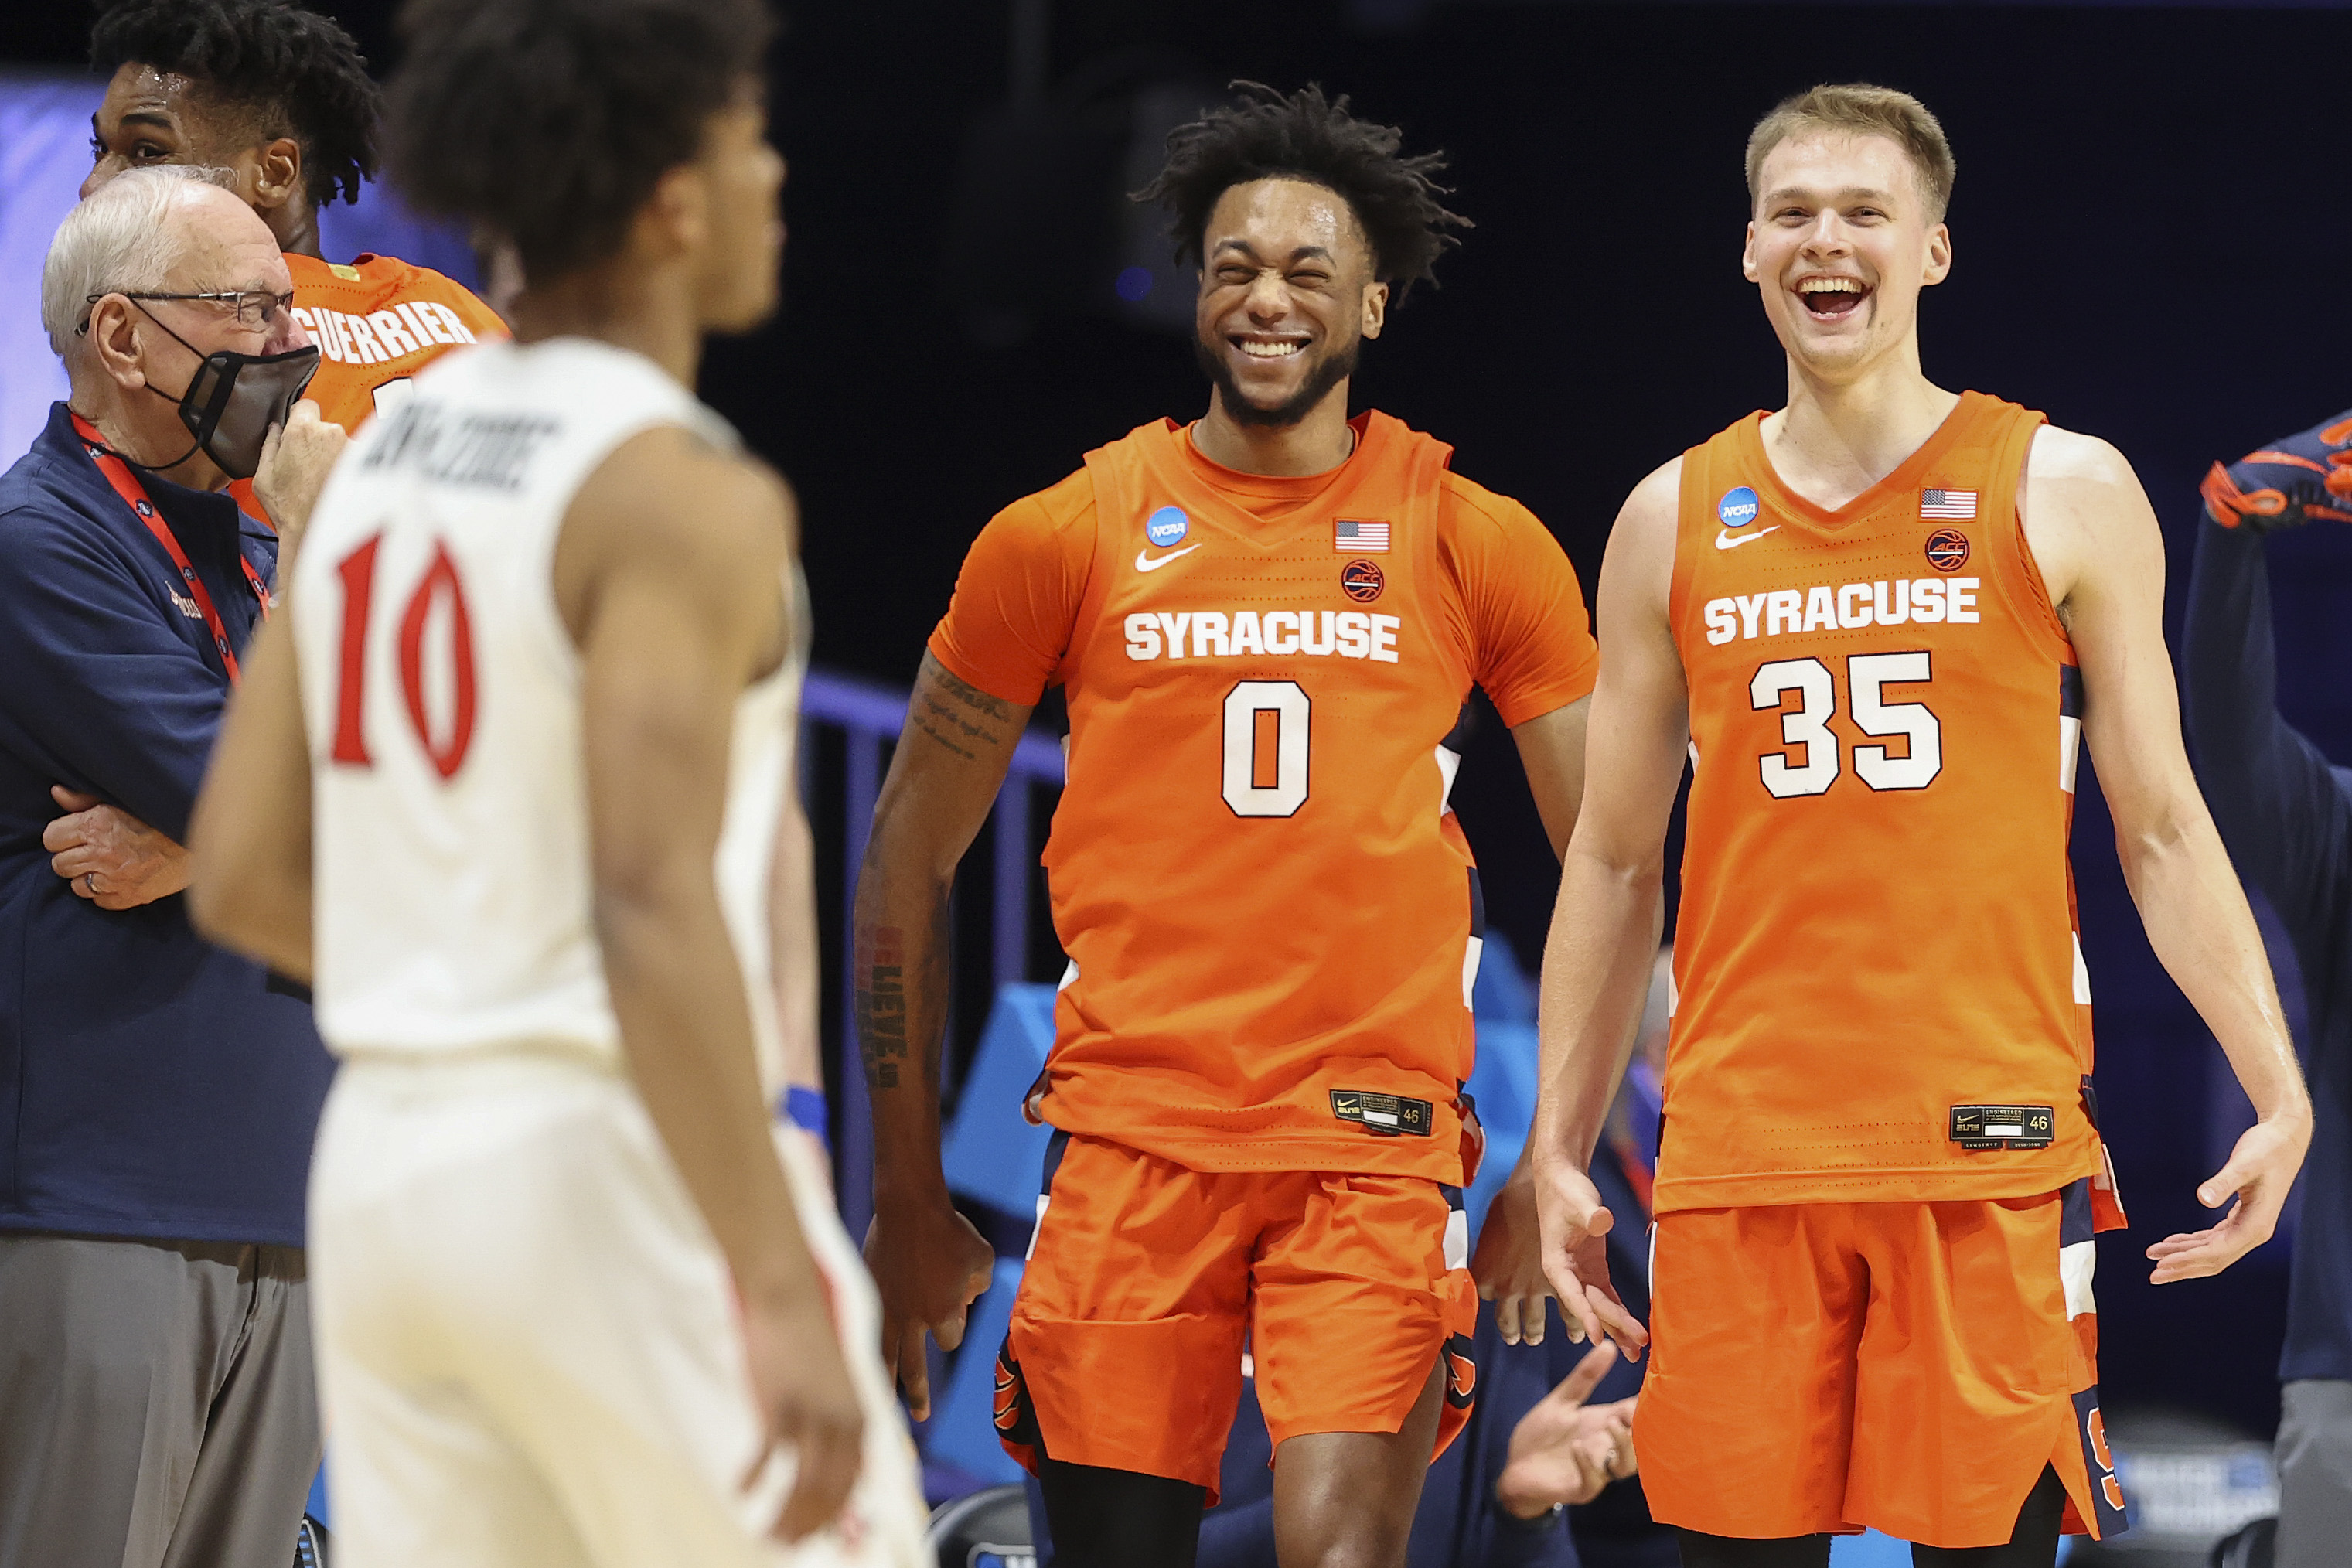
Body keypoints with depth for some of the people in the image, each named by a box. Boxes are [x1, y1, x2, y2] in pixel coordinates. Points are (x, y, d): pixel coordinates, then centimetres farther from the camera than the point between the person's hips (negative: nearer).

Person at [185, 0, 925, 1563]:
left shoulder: (384, 454, 11)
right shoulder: (682, 492, -13)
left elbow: (243, 875, 12)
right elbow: (654, 908, -23)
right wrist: (782, 1292, -24)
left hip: (391, 1161, 8)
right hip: (612, 1175, -7)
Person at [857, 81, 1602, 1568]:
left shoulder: (1478, 548, 6)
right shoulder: (1065, 538, 6)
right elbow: (909, 864, 12)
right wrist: (909, 1195, 11)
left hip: (1376, 1144, -1)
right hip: (1130, 1142, 1)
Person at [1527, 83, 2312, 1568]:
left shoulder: (2064, 493, 4)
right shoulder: (1675, 521, 12)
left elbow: (2161, 828, 5)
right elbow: (1615, 863, 17)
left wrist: (2278, 1091, -4)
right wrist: (1560, 1148, 13)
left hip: (1990, 1149, -2)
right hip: (1739, 1153, 2)